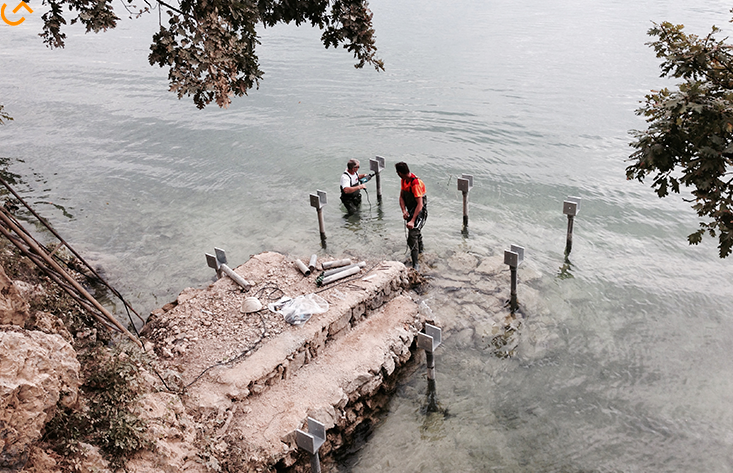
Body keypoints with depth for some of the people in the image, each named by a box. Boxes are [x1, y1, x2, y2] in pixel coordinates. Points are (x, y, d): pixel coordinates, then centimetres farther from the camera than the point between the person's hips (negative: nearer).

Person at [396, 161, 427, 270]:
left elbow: (420, 204, -32)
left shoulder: (415, 183, -29)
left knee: (413, 235, -17)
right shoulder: (404, 180, -2)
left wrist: (412, 221, -36)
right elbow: (401, 197, 2)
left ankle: (415, 264, -15)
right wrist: (404, 211, -15)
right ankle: (420, 249, 55)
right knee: (416, 231, 28)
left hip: (419, 212, -9)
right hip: (410, 211, 9)